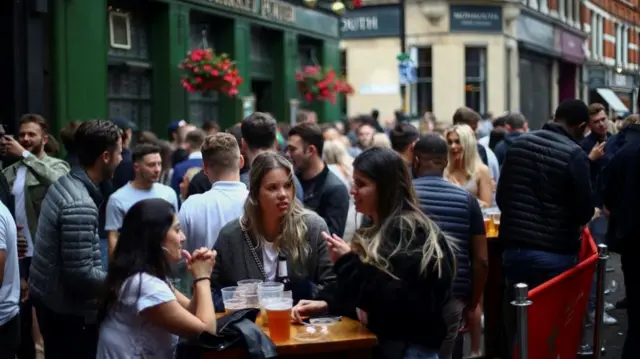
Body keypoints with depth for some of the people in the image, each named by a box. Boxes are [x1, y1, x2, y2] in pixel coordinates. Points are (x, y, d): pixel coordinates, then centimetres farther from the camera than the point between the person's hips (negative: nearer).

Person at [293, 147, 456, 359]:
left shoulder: (408, 232, -16)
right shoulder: (382, 230, 13)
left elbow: (398, 303, -24)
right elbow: (357, 289, 14)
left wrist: (348, 262, -19)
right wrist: (325, 303, -3)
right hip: (384, 342, 9)